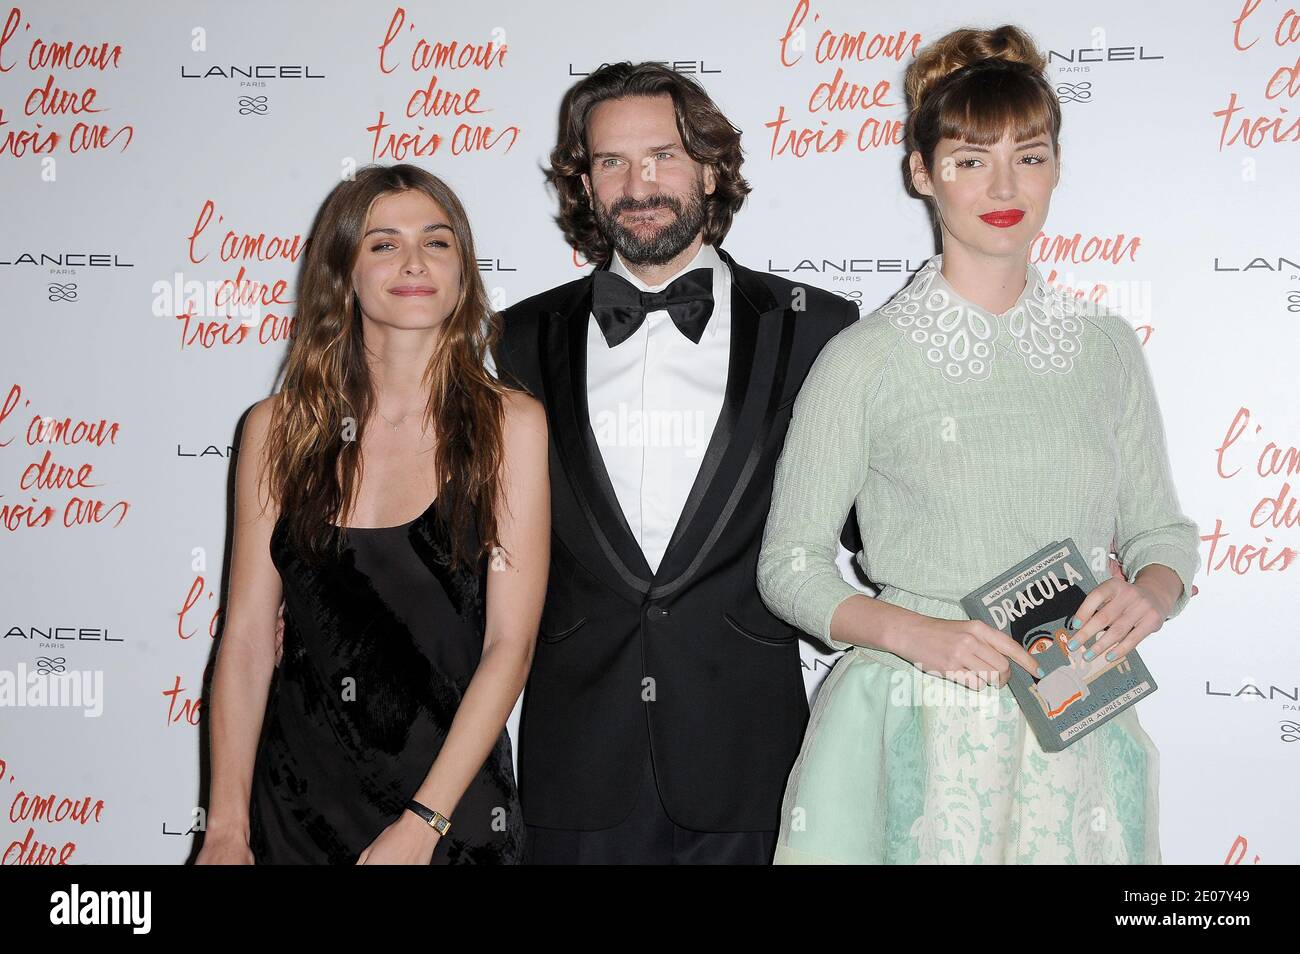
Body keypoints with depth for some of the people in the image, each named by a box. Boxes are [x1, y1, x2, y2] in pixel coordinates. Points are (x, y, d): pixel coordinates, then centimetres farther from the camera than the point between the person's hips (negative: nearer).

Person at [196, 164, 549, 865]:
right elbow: (247, 639, -1)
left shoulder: (509, 424, -7)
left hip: (453, 804, -1)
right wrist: (226, 830, -6)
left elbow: (509, 644, -10)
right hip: (295, 801, 2)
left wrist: (420, 825, -15)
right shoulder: (278, 428, -1)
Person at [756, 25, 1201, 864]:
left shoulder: (1108, 347, 4)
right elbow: (790, 564, -4)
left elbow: (1161, 531, 11)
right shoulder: (864, 361, -7)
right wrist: (916, 634, -18)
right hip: (918, 735, -3)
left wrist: (1150, 593, -10)